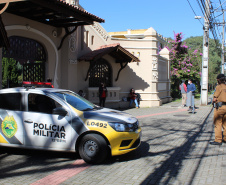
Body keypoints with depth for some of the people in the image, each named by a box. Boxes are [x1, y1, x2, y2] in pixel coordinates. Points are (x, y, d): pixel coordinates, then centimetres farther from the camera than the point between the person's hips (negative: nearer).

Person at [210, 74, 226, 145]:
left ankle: (218, 140, 0)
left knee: (217, 123, -1)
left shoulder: (219, 86, -9)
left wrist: (213, 101, 7)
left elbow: (214, 99, -13)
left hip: (220, 106, -7)